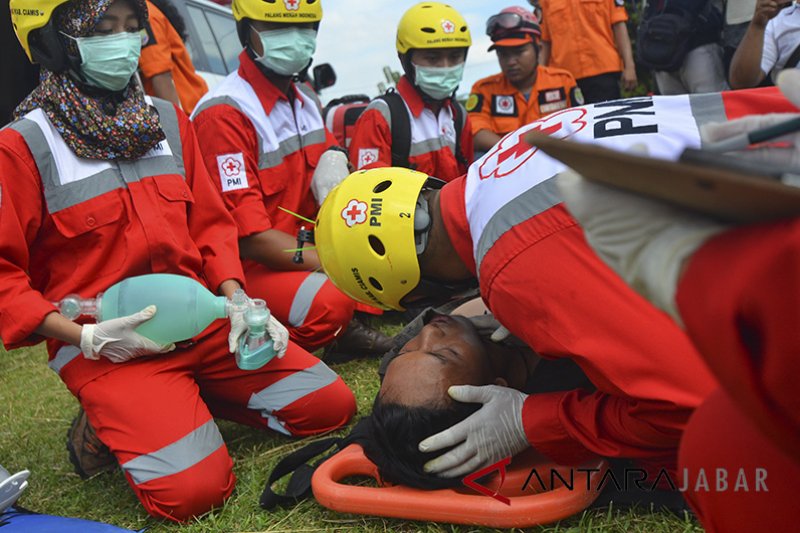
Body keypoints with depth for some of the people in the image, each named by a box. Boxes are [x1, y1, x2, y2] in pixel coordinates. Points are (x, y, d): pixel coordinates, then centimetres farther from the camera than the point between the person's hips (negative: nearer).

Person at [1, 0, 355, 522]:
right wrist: (86, 337, -16)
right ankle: (109, 421, 8)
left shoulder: (170, 121, 8)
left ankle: (184, 404, 12)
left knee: (332, 404, -3)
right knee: (193, 489, -22)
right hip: (106, 346, -5)